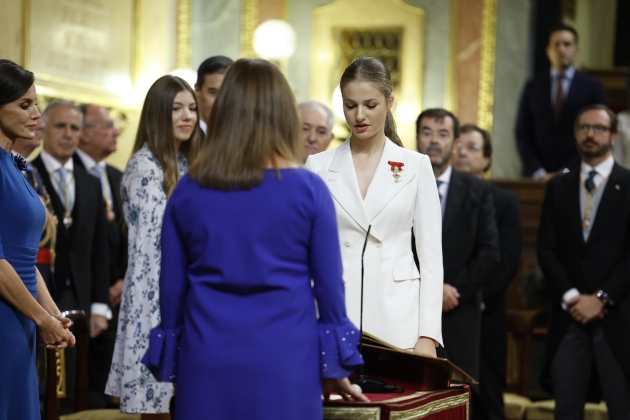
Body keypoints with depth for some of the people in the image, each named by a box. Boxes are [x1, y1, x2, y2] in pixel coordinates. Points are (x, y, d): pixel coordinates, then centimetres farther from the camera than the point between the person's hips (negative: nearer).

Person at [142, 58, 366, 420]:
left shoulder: (188, 191, 1)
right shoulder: (308, 190, -6)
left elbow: (171, 286, 6)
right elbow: (329, 283, -2)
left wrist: (172, 361, 18)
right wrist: (336, 366, 9)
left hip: (207, 362, 2)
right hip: (283, 363, -2)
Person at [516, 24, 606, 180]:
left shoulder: (592, 87, 4)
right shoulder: (533, 87, 9)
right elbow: (522, 134, 7)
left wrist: (568, 171, -8)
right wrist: (538, 172, -6)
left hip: (575, 177, -1)